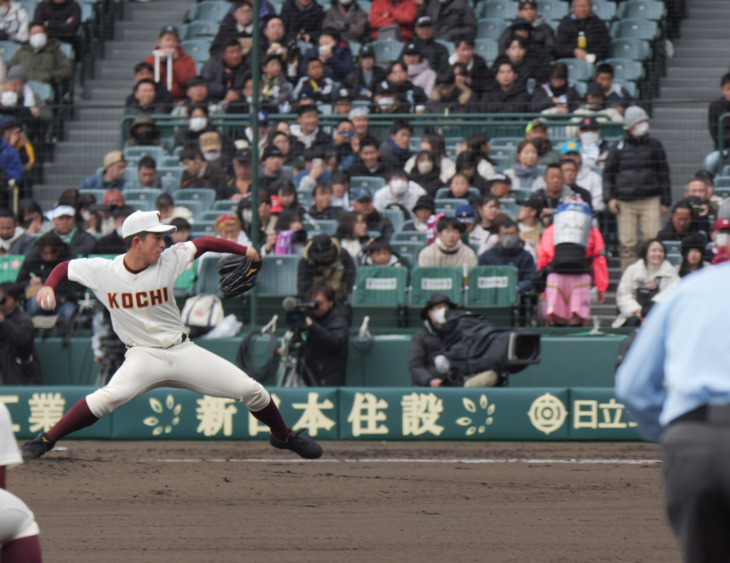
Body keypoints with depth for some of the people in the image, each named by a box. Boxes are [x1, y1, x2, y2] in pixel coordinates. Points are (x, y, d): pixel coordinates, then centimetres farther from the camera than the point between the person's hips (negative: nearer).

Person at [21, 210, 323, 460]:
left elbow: (202, 244, 7)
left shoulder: (169, 261, -5)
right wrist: (49, 287, -14)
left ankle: (283, 435, 27)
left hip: (182, 351, 3)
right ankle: (45, 440, -20)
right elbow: (65, 267, 5)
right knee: (111, 396, -34)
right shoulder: (102, 271, -8)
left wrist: (244, 251, 3)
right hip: (143, 356, -3)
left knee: (251, 391, -2)